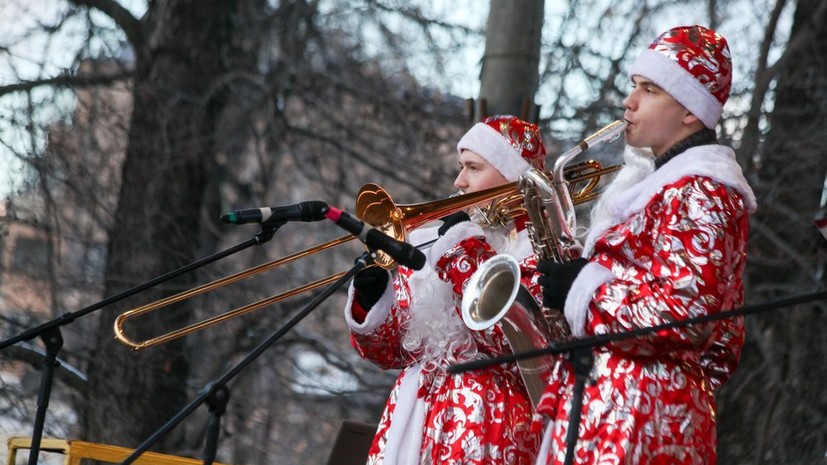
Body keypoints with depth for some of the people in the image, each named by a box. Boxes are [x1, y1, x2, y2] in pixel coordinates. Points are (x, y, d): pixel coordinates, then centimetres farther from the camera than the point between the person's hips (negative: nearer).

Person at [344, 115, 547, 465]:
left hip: (487, 432, -5)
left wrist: (465, 253, -14)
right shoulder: (429, 243, 15)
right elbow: (389, 352, 16)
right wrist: (371, 300, -3)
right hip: (411, 423, 5)